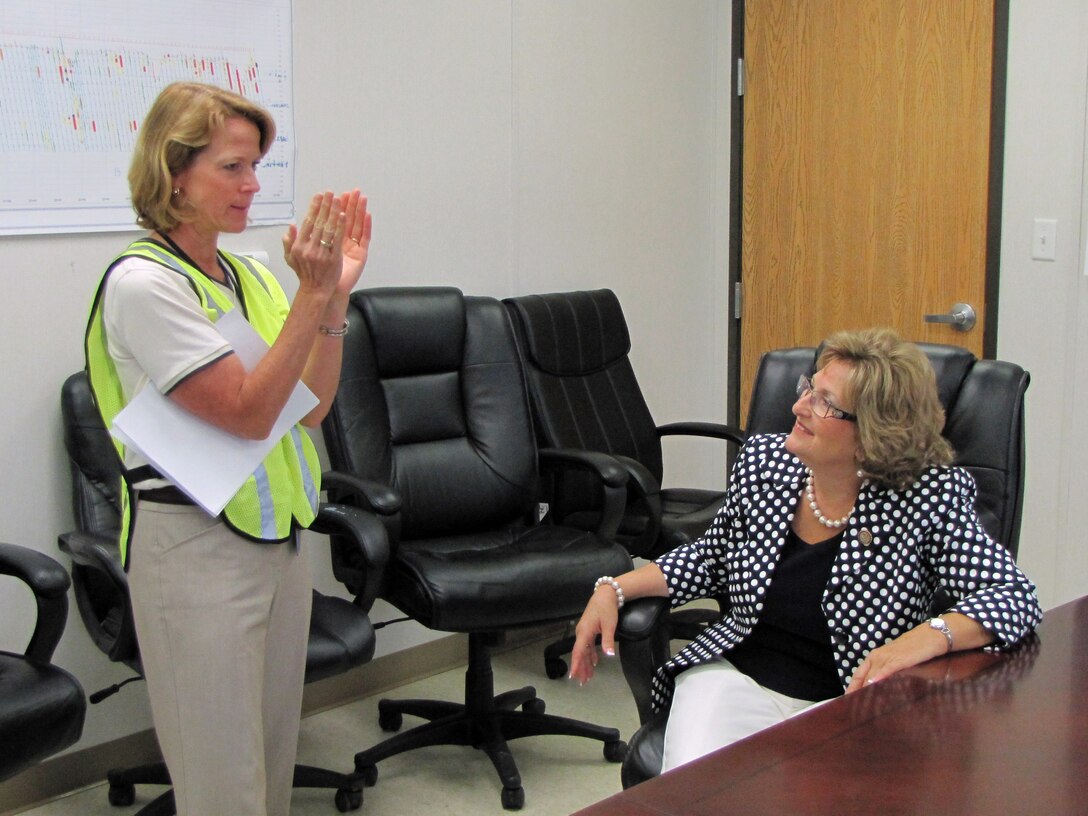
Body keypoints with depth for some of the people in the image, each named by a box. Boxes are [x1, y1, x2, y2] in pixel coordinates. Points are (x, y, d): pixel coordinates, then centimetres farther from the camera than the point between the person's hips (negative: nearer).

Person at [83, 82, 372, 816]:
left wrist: (336, 294, -3)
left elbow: (310, 407, 6)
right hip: (196, 548, -7)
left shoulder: (250, 277, 7)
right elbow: (249, 410, -20)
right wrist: (313, 295, -22)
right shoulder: (141, 283, -15)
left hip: (279, 537, 7)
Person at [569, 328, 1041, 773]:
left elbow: (1016, 596, -16)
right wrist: (615, 589, 5)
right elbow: (711, 559, 16)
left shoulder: (929, 497, -12)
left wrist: (930, 636, -34)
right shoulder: (763, 461, 0)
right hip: (736, 675, 3)